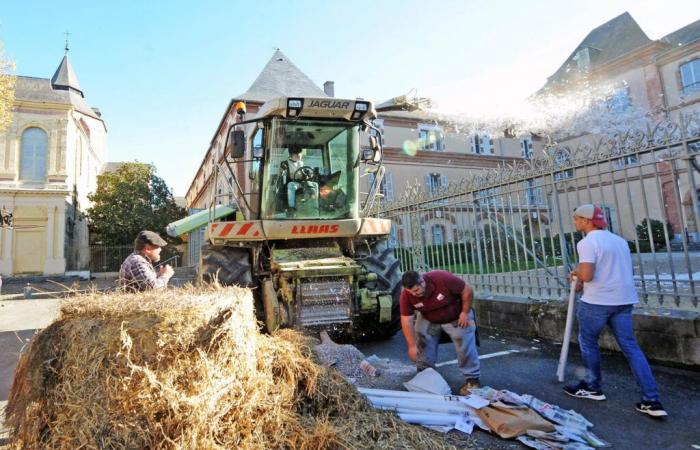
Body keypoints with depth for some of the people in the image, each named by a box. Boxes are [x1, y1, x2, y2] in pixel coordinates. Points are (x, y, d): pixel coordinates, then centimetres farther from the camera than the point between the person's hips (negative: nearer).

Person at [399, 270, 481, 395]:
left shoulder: (443, 278, -37)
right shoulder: (406, 295, -27)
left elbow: (467, 290, -23)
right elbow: (406, 320, -22)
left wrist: (465, 313, -20)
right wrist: (412, 346, -24)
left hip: (456, 318, -3)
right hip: (428, 320, 3)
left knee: (465, 345, -11)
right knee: (422, 341, -3)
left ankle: (472, 380, 1)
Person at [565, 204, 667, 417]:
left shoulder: (587, 242, -13)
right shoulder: (620, 240, 15)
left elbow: (587, 275, -23)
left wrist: (576, 273, 0)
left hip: (597, 301, -7)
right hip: (623, 300, 8)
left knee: (588, 342, 12)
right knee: (630, 347, 9)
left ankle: (592, 387, 24)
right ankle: (652, 401, 7)